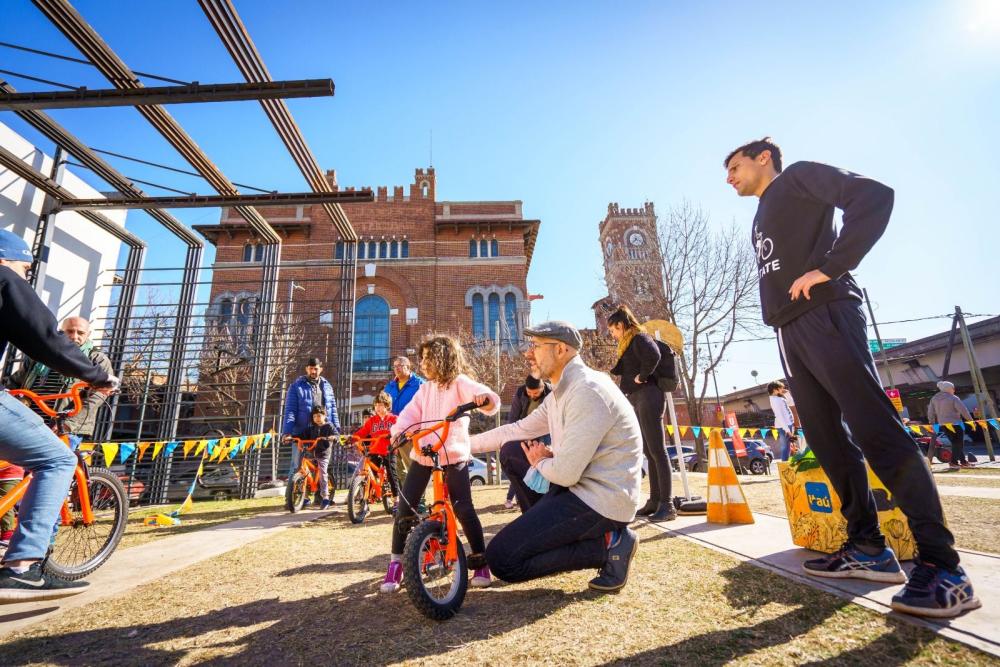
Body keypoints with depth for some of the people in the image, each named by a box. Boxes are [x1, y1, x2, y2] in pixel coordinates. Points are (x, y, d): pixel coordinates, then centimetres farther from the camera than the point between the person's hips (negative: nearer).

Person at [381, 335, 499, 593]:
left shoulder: (459, 383, -3)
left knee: (464, 509, -7)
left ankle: (480, 562, 12)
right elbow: (410, 414, 4)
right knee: (404, 509, 0)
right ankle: (396, 564, 17)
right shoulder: (425, 389, 14)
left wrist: (484, 399, -41)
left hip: (454, 455, -5)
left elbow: (492, 401, -17)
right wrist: (397, 432, -18)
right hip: (422, 455, 5)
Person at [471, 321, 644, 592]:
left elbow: (565, 473, -24)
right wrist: (465, 443, 13)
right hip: (580, 486, 9)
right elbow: (519, 430, 14)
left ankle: (608, 544, -5)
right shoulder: (562, 391, 9)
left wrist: (540, 462, -3)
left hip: (600, 500, -9)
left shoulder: (587, 391, -22)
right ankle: (537, 518, 17)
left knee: (501, 559, -10)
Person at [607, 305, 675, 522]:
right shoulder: (627, 344, 20)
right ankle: (655, 501, 18)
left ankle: (667, 505, -3)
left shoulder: (639, 338, -9)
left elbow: (654, 356, -29)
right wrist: (606, 367, 26)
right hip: (636, 400, 10)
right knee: (649, 452, 11)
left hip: (647, 397, -10)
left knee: (657, 451, -8)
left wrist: (641, 377, -18)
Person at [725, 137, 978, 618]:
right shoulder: (761, 221, 28)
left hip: (823, 315, -9)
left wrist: (828, 269, -16)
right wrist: (782, 324, 12)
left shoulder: (799, 177, 6)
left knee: (875, 429, -12)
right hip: (790, 330, 9)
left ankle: (942, 566, -6)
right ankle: (868, 547, 13)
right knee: (826, 438, 6)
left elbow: (874, 196, -9)